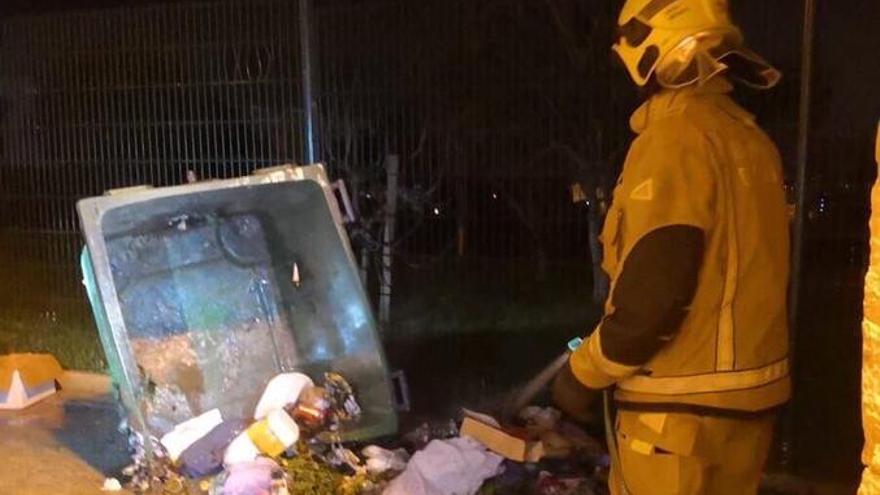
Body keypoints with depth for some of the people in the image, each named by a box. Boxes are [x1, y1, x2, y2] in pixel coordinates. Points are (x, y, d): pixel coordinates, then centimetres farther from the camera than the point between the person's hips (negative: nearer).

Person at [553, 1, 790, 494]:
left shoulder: (676, 135, -17)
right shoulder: (750, 138, 9)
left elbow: (654, 287, -23)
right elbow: (739, 272, 12)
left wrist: (585, 370, -11)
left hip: (685, 401, -8)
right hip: (749, 389, 9)